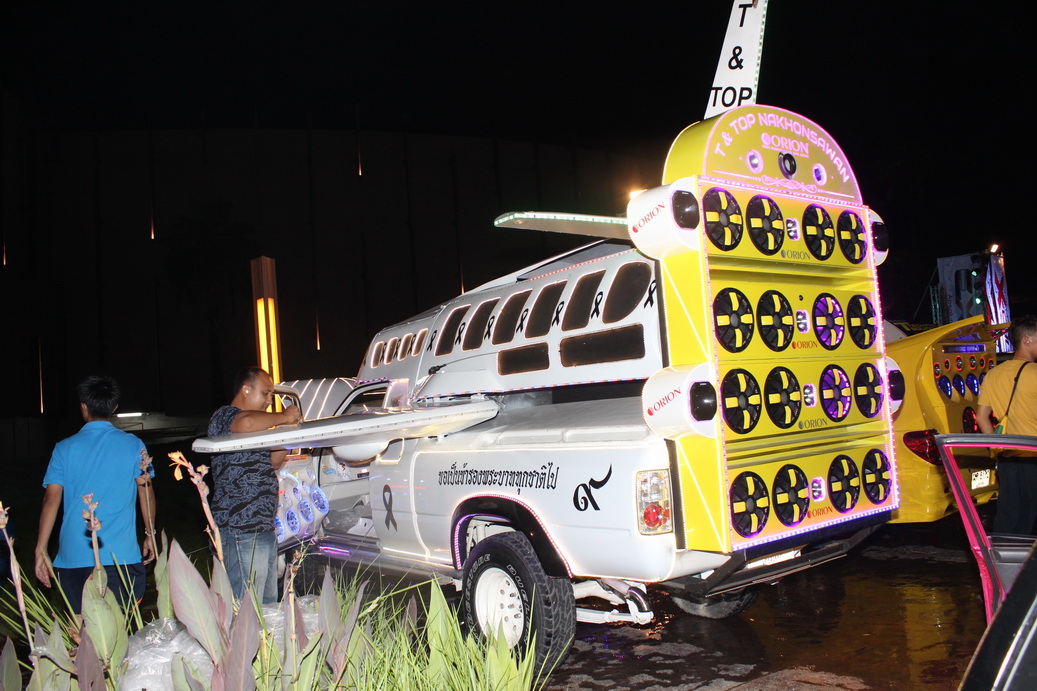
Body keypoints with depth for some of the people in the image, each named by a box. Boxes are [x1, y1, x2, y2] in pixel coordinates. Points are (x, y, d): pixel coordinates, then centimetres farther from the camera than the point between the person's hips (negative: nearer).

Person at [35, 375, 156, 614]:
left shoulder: (65, 449, 3)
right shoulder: (133, 445, 2)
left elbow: (51, 500, -2)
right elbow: (146, 492, 3)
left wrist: (41, 550, 2)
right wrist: (150, 534, 14)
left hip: (73, 556, 2)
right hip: (121, 555, -1)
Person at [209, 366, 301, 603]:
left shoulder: (256, 429, 25)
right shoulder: (224, 416, -7)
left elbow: (272, 464, 28)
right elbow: (245, 423, -31)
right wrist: (283, 417, -15)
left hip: (264, 529, 10)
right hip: (240, 532, -10)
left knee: (269, 605, 10)